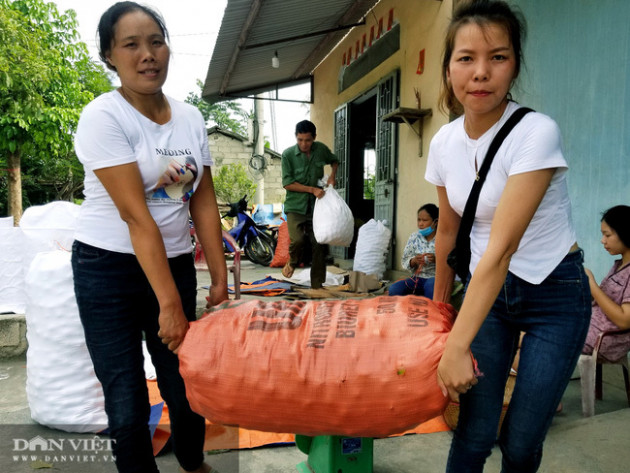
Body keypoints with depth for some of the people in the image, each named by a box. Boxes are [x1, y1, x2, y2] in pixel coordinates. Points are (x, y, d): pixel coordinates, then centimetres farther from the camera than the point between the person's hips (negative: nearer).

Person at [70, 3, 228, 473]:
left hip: (175, 263, 5)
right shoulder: (103, 117, -13)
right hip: (110, 270, -4)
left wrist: (220, 277, -1)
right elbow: (135, 216, -21)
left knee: (188, 388, 11)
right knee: (128, 406, 0)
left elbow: (204, 203, 4)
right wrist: (169, 303, -23)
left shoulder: (190, 118, 4)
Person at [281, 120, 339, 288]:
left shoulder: (321, 149, 2)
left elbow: (334, 161, 23)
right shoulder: (288, 154, -8)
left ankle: (317, 285, 13)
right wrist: (312, 189, -15)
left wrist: (332, 176, 3)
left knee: (319, 245, -1)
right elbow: (287, 183, -11)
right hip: (295, 206, -3)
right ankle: (292, 262, 13)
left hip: (316, 206, 3)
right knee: (298, 239, -23)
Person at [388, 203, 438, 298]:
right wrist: (414, 261, -15)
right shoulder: (414, 237, 7)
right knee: (394, 288, -23)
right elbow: (404, 261, 7)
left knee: (431, 285, -39)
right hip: (417, 277, 3)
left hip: (434, 277, -3)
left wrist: (436, 259, -23)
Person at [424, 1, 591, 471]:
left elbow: (502, 247, -29)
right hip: (487, 289, 4)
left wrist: (457, 347, -29)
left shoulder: (536, 133, -22)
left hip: (554, 293, -4)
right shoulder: (444, 142, -5)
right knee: (474, 434, 3)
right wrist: (439, 306, 17)